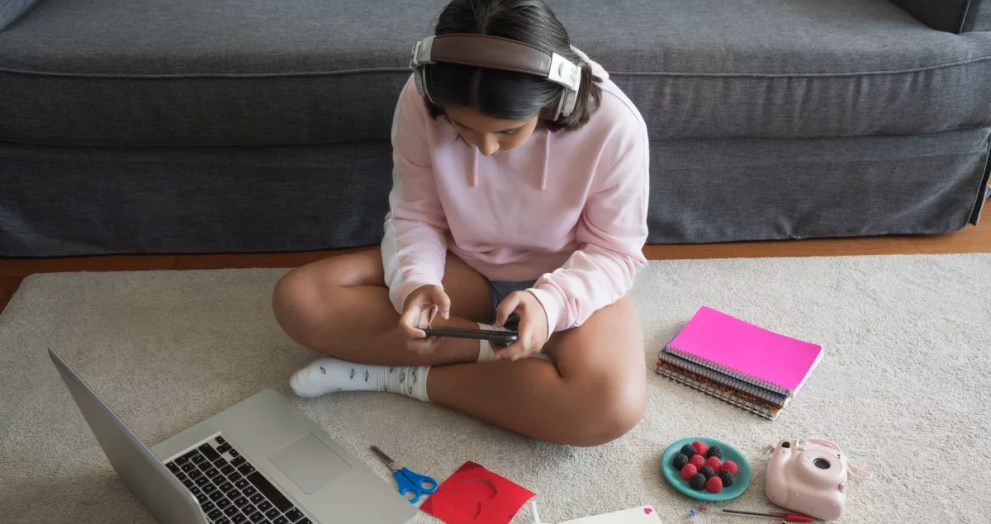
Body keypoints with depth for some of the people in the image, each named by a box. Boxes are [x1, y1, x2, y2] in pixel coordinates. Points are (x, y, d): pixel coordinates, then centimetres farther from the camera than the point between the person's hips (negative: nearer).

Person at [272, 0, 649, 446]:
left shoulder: (614, 123, -26)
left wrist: (549, 301, -34)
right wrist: (415, 282, -29)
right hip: (462, 269, 2)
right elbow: (414, 217, -8)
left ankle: (408, 377, -15)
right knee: (297, 298, -17)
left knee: (613, 407, -33)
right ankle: (491, 350, -16)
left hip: (566, 284, -1)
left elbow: (614, 251, -14)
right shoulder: (420, 102, -21)